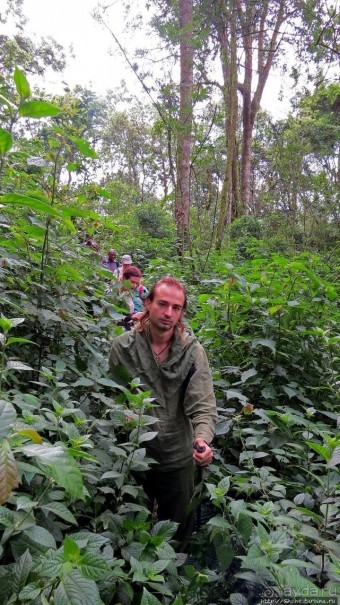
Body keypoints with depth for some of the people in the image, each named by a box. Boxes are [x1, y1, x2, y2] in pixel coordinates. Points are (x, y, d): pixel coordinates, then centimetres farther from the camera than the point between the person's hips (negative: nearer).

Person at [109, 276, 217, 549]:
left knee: (176, 530, 20)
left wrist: (203, 439, -38)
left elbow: (203, 406, -21)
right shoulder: (123, 346, -12)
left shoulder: (193, 352, -14)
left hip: (177, 457, -1)